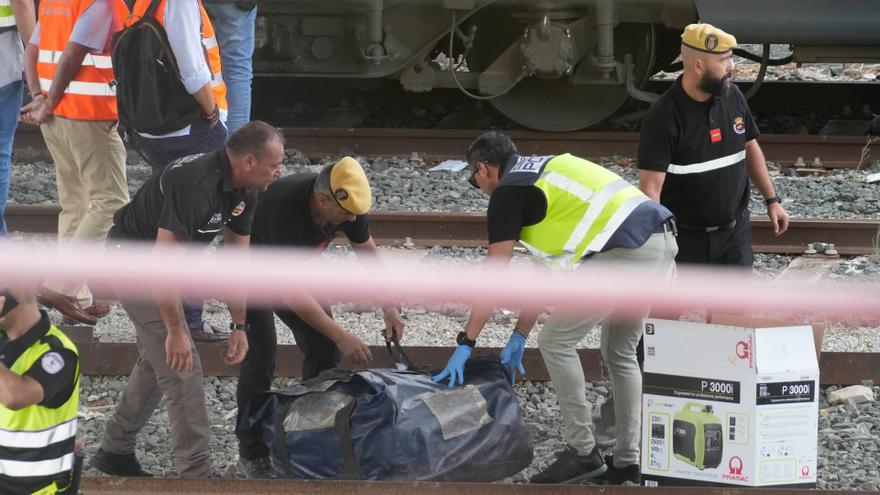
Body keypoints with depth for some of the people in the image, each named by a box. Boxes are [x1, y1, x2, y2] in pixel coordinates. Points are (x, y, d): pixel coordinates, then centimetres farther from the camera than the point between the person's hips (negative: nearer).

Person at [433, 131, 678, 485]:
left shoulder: (508, 191, 4)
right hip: (664, 243, 9)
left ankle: (583, 453, 6)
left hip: (626, 252, -9)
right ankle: (627, 460, 23)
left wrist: (465, 343, 9)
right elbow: (549, 270, 33)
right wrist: (519, 336, 34)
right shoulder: (543, 173, 31)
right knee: (620, 353, 22)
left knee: (556, 342, 4)